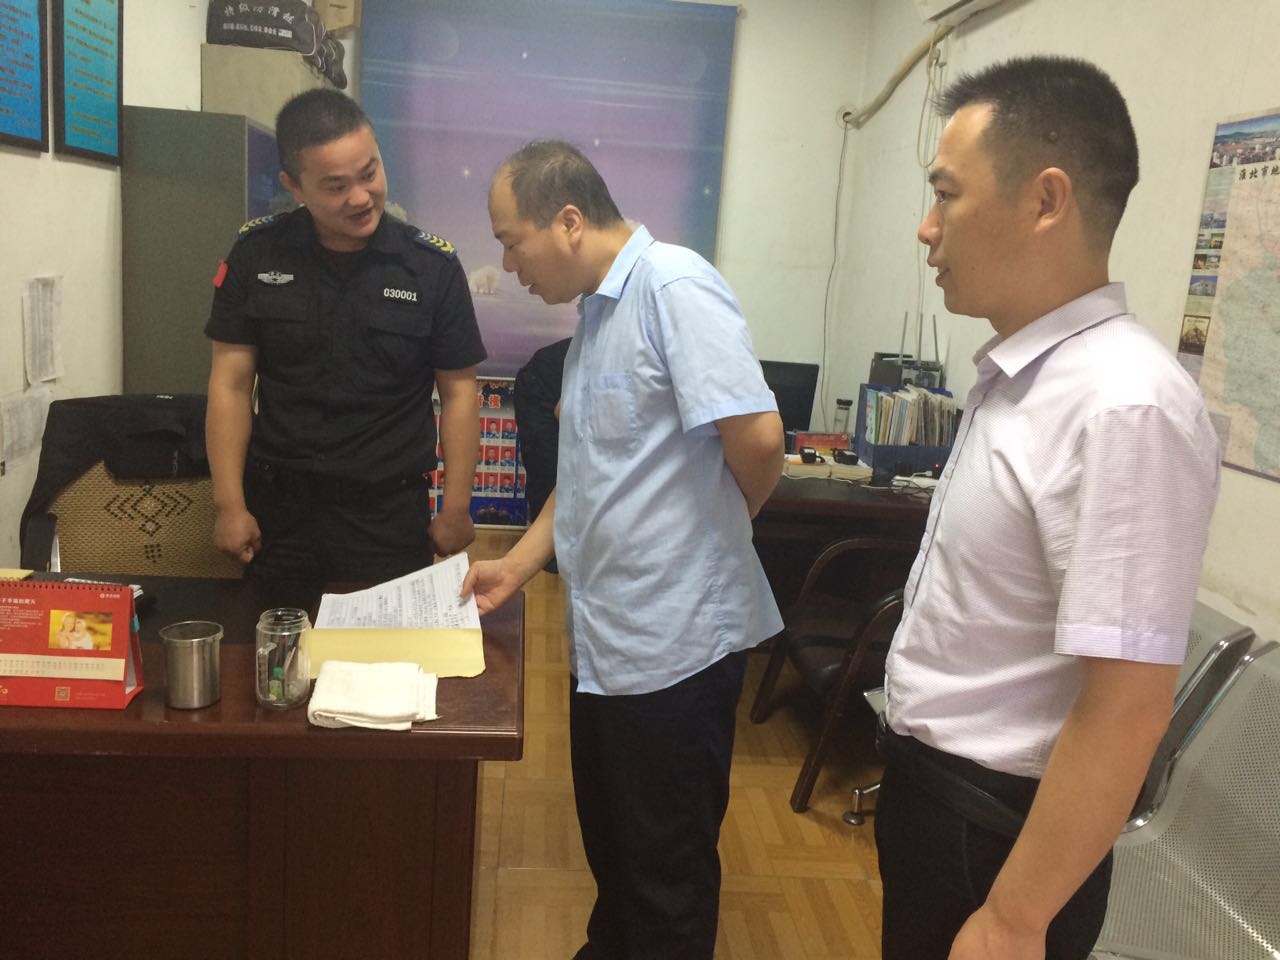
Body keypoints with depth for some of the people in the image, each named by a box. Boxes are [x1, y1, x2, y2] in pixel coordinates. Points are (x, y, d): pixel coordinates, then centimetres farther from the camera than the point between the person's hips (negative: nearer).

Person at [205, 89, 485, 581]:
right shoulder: (256, 253, -4)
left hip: (389, 512, -1)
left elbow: (458, 392, -3)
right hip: (277, 504, 2)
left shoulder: (433, 265, -8)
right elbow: (231, 383, 0)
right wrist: (230, 504, -4)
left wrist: (456, 510, -4)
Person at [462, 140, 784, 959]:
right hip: (605, 634, 9)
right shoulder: (598, 311, 12)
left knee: (668, 867, 11)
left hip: (674, 640, -9)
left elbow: (757, 437, -27)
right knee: (610, 839, 25)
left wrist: (720, 525, -7)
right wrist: (517, 566, 11)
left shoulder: (673, 286, -18)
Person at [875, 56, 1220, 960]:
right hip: (933, 781, 8)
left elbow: (1127, 712, -26)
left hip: (997, 822, -8)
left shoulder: (1124, 407, -27)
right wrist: (917, 774, 18)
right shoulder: (1020, 373, 2)